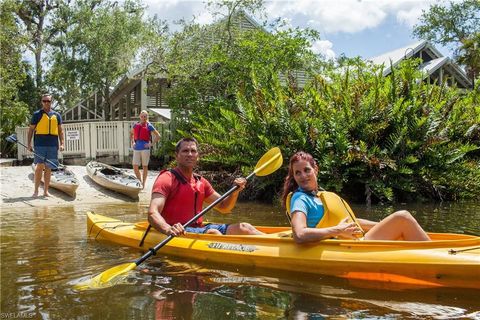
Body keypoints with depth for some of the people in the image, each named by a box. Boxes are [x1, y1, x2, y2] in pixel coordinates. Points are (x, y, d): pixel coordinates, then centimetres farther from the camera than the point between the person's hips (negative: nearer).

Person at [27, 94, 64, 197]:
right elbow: (31, 129, 5)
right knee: (40, 166, -9)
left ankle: (46, 191, 13)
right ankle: (36, 190, 0)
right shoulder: (37, 114, 5)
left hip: (53, 145, 3)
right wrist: (29, 144, -3)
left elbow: (60, 130, 14)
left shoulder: (56, 115, 13)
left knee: (48, 168, 7)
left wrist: (62, 143, 4)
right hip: (40, 144, -3)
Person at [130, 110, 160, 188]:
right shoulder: (136, 125, 10)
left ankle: (143, 184, 12)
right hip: (136, 148, 4)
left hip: (145, 148, -3)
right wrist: (132, 142, 15)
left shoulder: (149, 126, 0)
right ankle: (140, 181, 17)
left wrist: (151, 144, -5)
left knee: (145, 166, 3)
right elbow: (131, 134, 28)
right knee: (135, 166, -1)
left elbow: (158, 136, 0)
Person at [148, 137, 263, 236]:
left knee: (243, 227, -8)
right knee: (213, 233, -33)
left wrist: (235, 192, 1)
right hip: (179, 233, -7)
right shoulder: (167, 179, -7)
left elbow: (223, 207, 22)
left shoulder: (201, 182, 17)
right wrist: (168, 229, -43)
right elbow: (153, 214, -21)